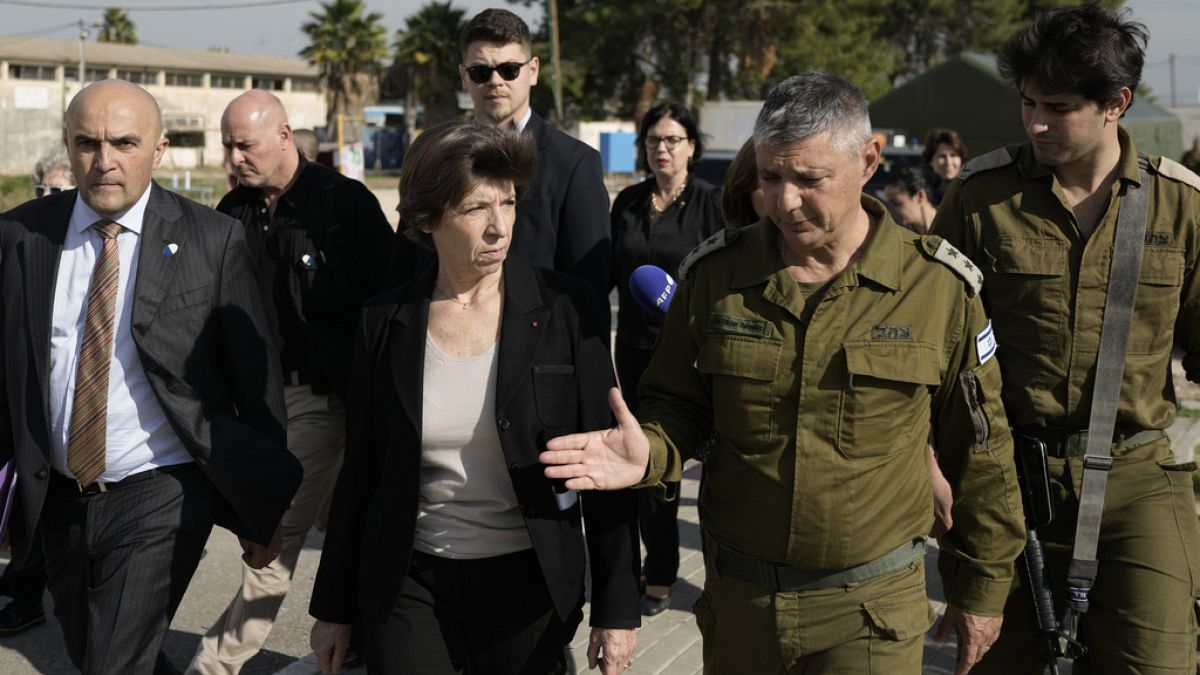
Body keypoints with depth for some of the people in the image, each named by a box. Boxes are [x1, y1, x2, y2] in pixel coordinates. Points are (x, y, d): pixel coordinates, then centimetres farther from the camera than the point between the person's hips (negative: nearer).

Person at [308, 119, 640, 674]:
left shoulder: (569, 311, -8)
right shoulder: (386, 322, -1)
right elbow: (359, 471, 6)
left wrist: (617, 608, -7)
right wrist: (333, 607, 9)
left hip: (529, 587, -1)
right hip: (410, 586, 1)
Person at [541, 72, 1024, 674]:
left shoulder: (938, 287, -8)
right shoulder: (715, 275, -3)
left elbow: (980, 453, 1)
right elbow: (677, 405, 7)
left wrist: (982, 590, 7)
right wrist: (648, 454, -16)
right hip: (736, 602, 3)